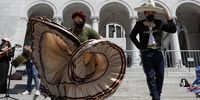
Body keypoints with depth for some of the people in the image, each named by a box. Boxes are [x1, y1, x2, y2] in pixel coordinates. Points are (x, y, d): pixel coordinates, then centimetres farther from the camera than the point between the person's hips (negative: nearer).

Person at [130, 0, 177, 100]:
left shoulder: (159, 23, 9)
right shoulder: (140, 24, 4)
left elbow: (173, 30, 8)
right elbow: (132, 36, 14)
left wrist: (168, 18, -4)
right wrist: (140, 46, 4)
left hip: (158, 52, 3)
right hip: (146, 52, -2)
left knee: (160, 76, 4)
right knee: (150, 76, -6)